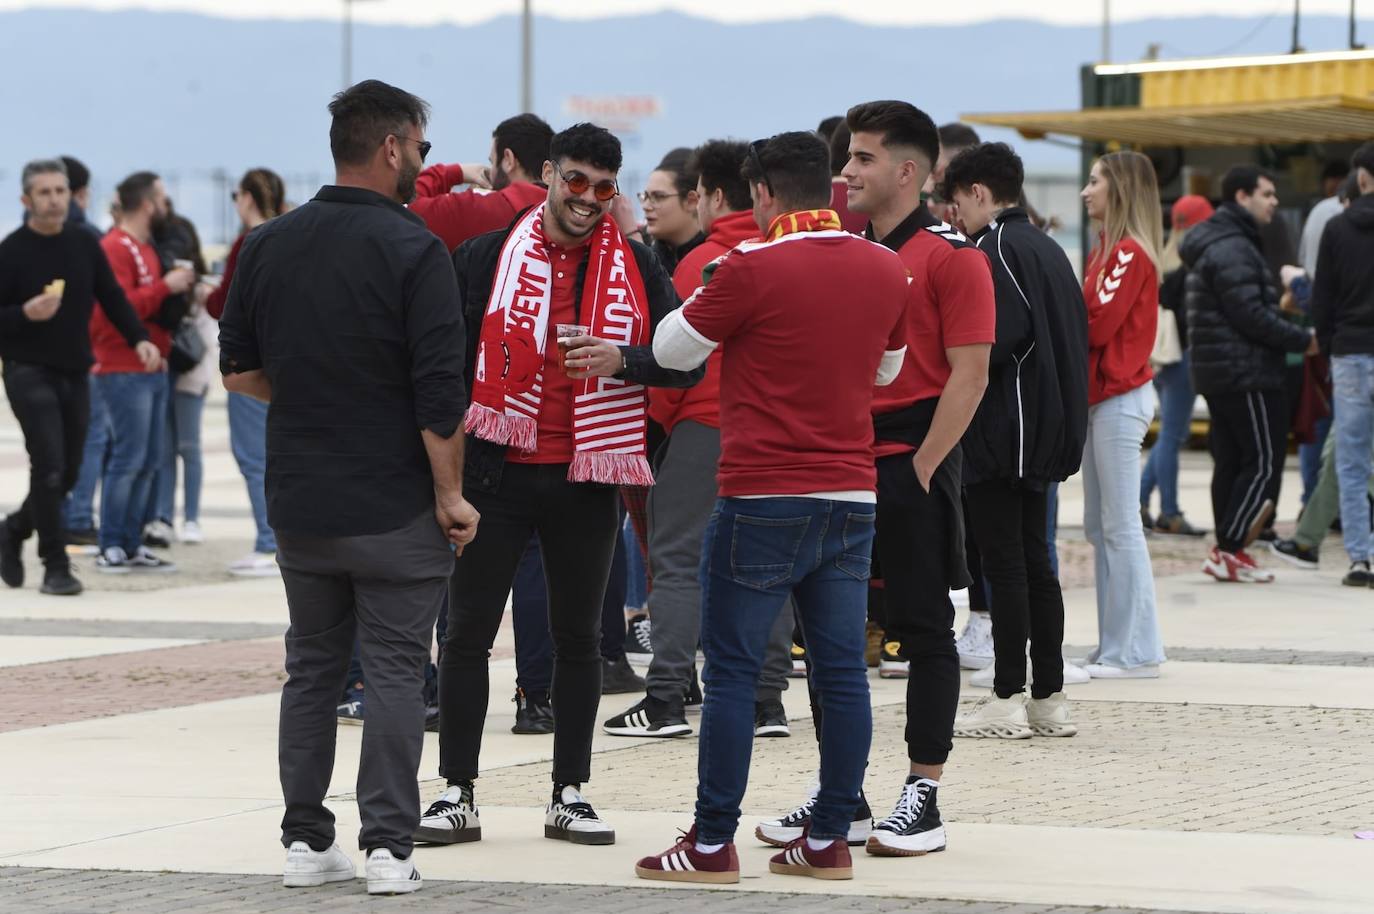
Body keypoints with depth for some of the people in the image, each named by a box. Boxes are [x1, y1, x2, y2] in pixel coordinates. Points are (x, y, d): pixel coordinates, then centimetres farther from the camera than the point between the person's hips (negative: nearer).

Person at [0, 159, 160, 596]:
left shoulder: (84, 244, 6)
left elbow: (112, 297, 10)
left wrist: (139, 339, -3)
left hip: (75, 374, 5)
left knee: (67, 473, 10)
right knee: (49, 465, -14)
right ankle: (55, 567, -7)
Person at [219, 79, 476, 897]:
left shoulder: (268, 245, 3)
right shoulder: (413, 250, -13)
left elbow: (239, 369, 8)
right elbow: (440, 392, -16)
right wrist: (451, 493, -7)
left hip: (299, 503, 5)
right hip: (394, 508, -5)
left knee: (312, 669, 14)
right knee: (396, 674, 1)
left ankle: (307, 840, 14)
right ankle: (388, 847, -2)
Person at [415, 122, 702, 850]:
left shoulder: (637, 269, 3)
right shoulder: (486, 257, -2)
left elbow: (686, 361, -1)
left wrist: (621, 359, -20)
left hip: (587, 477, 1)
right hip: (495, 469, -1)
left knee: (577, 637, 9)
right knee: (468, 631, 1)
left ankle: (569, 795, 17)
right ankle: (457, 795, 8)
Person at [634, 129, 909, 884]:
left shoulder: (753, 268, -12)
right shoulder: (885, 270, 5)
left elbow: (672, 349, 0)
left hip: (763, 500, -5)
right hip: (851, 495, 5)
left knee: (732, 671, 0)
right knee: (841, 668, 7)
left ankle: (712, 844, 1)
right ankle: (828, 840, 10)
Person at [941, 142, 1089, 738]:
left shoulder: (995, 249, -13)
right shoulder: (1046, 247, 16)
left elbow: (1001, 336, -23)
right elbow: (1075, 335, 17)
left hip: (1001, 431, -9)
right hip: (1045, 431, 9)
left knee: (1004, 564, -6)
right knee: (1034, 561, 11)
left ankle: (1007, 699, -4)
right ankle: (1049, 698, 13)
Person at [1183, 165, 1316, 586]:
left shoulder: (1213, 246, 19)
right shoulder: (1232, 250, -16)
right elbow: (1250, 315, -21)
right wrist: (1303, 340, -13)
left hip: (1217, 373, 10)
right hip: (1246, 373, -10)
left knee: (1231, 462, 10)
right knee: (1263, 461, -7)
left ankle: (1228, 553, 12)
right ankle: (1228, 551, -9)